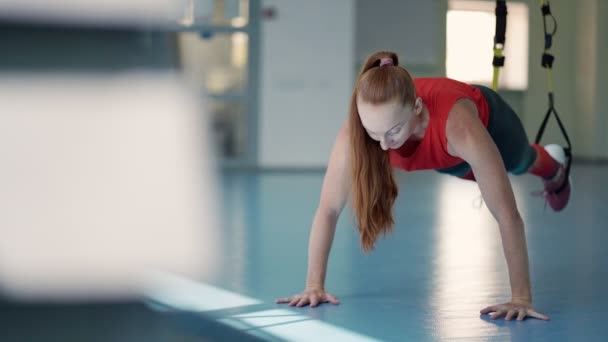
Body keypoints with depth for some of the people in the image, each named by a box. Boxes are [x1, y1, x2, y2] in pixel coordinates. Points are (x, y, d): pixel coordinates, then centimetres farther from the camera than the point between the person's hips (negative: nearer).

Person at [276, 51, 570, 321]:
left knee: (519, 164, 32)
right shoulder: (353, 133, -44)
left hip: (487, 120, -2)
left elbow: (507, 215, -47)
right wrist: (314, 285, -35)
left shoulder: (458, 124, -51)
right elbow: (328, 209, -34)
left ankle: (555, 169, 68)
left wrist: (521, 299, -48)